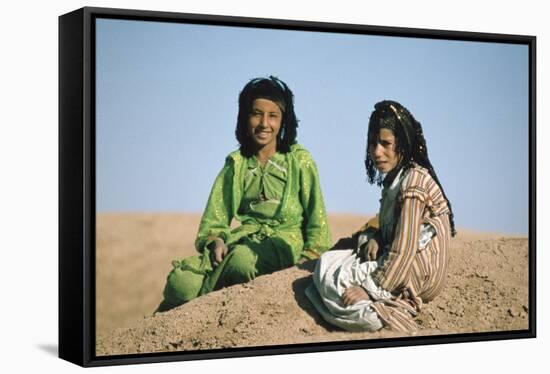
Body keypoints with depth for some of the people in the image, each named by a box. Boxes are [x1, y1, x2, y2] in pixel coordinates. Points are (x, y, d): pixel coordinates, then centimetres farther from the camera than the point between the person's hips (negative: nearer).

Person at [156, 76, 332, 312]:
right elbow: (215, 219, 12)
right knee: (181, 281, -27)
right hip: (243, 237, 2)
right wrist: (216, 240, -9)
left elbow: (317, 220, 6)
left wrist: (307, 260, -8)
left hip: (284, 239, -2)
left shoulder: (299, 160, 6)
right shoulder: (236, 164, 15)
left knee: (241, 260, -39)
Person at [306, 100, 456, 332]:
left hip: (420, 271, -10)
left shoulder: (413, 181, -18)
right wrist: (372, 238, -6)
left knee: (331, 275, -14)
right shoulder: (394, 178, 12)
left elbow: (403, 251, -23)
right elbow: (388, 229, 17)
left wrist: (370, 288, -24)